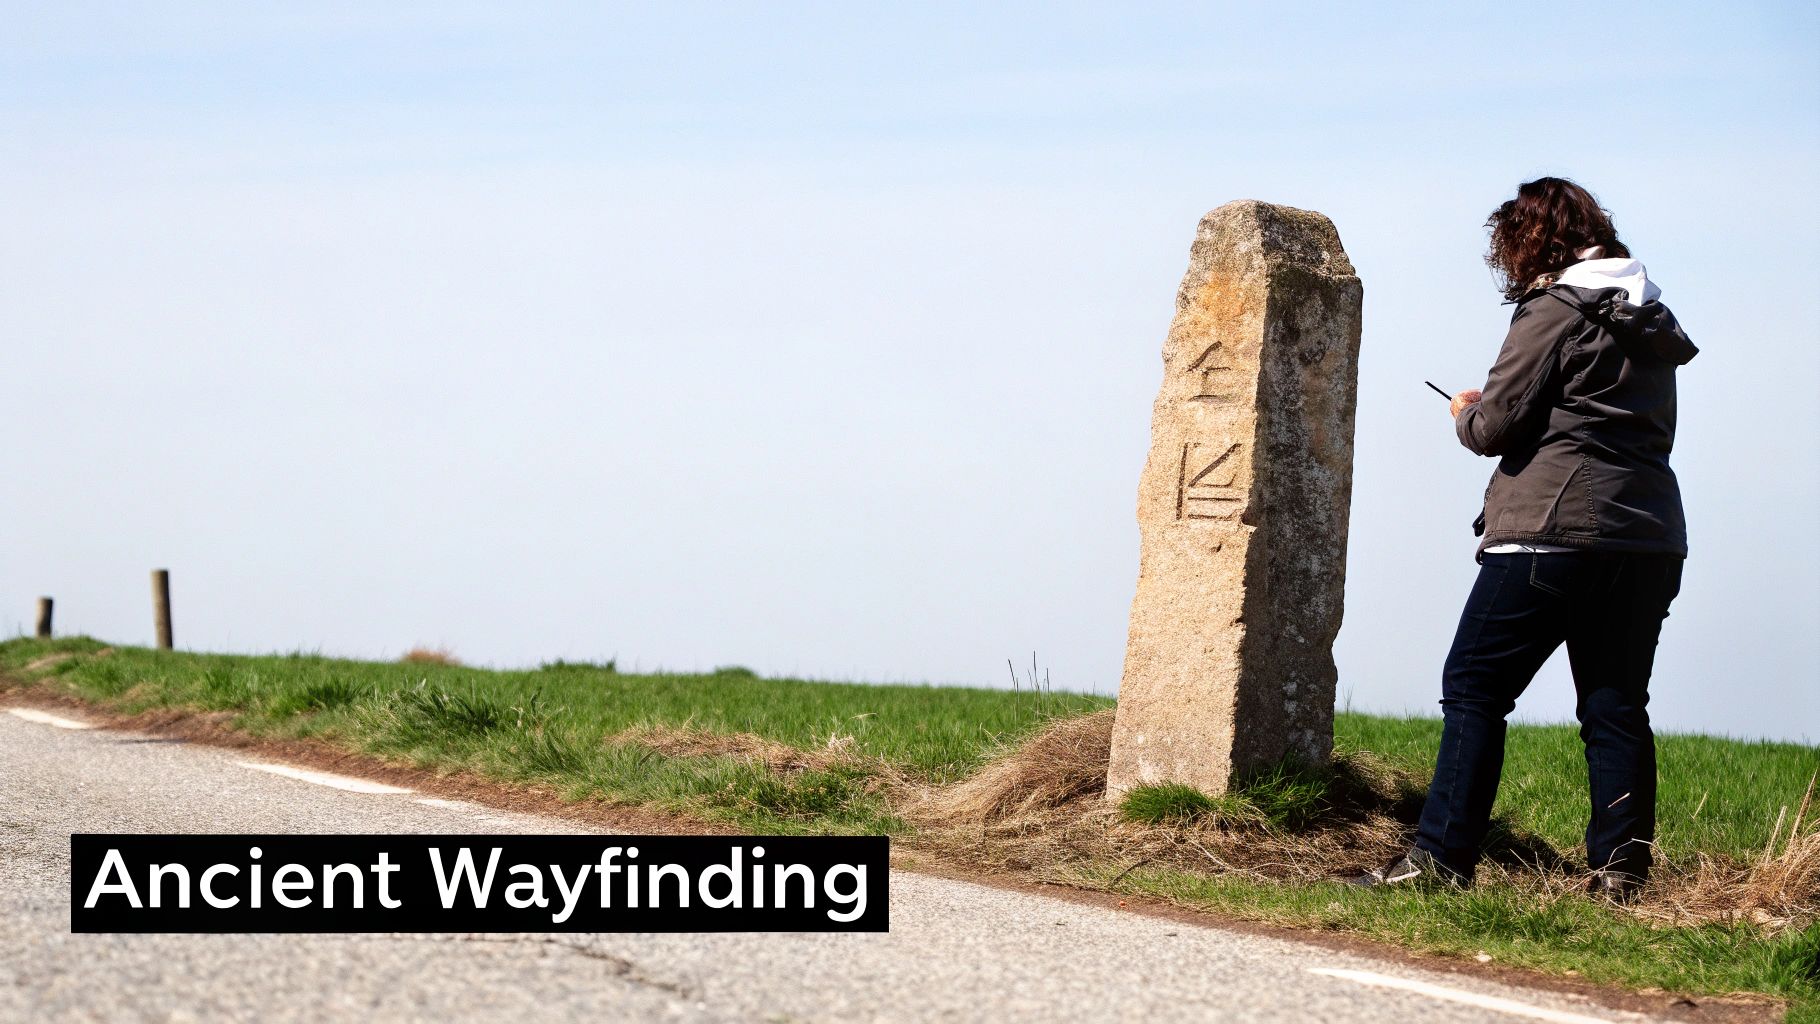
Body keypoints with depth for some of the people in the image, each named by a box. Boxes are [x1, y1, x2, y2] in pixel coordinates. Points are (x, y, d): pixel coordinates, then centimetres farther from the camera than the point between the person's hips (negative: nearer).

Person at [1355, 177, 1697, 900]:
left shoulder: (1553, 310, -6)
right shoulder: (1651, 322, 17)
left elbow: (1494, 428, -10)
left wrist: (1466, 413, 13)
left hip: (1553, 529, -7)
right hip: (1650, 536, 8)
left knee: (1474, 686, -4)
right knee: (1616, 705, 9)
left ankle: (1442, 856, -9)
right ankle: (1621, 870, 4)